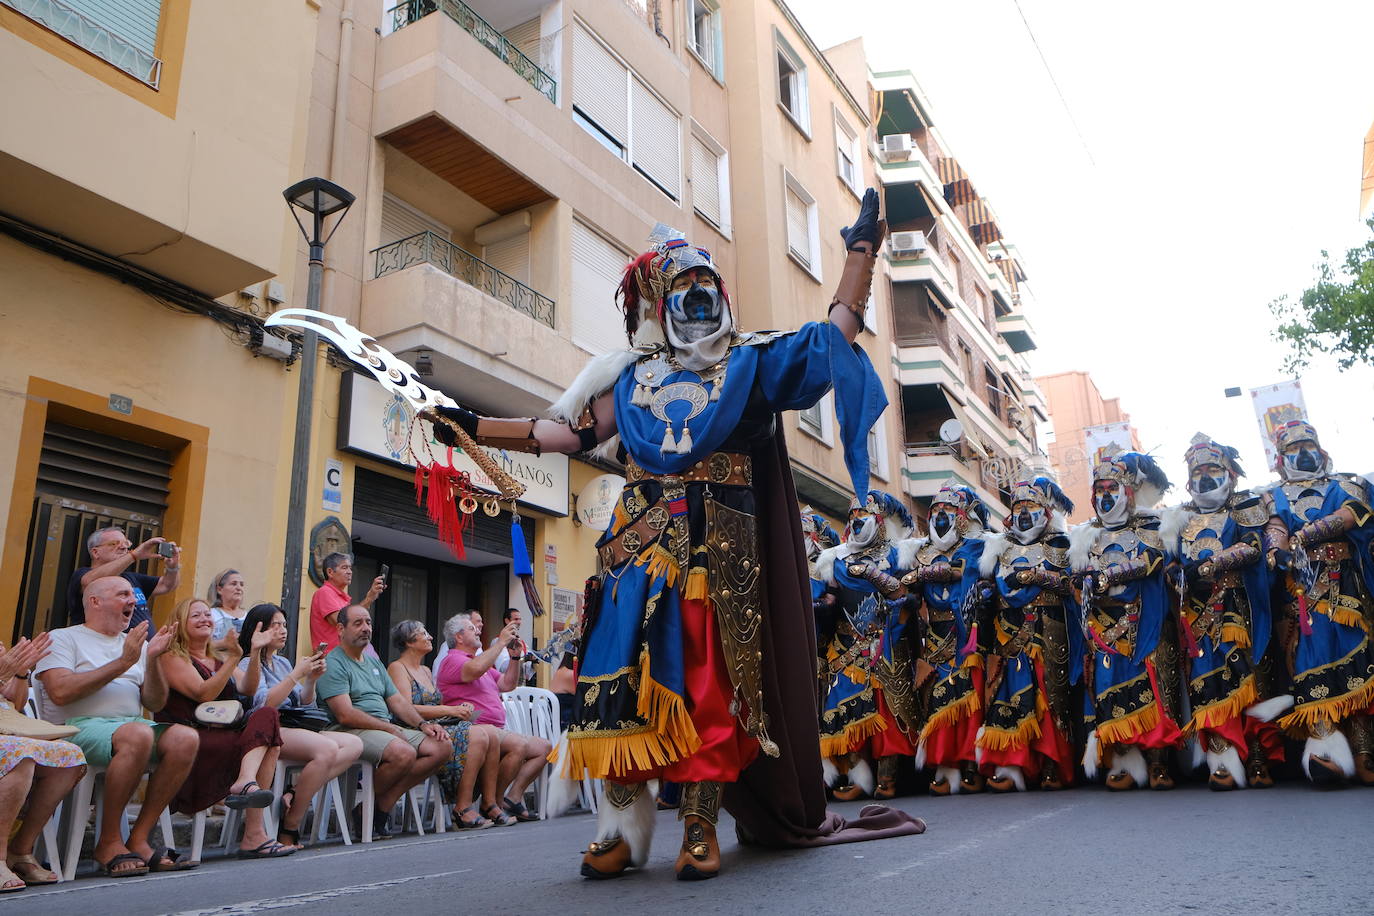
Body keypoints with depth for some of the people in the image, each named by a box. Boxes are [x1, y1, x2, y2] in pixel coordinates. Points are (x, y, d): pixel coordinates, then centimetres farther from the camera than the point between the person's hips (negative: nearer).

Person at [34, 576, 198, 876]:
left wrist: (152, 659, -2)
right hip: (78, 726, -5)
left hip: (133, 723, 5)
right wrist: (121, 663, -10)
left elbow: (155, 704, 13)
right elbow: (60, 692, -10)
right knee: (138, 734, -38)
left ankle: (138, 839, -19)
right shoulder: (62, 638, 9)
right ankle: (108, 843, -21)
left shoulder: (137, 644, 23)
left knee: (186, 737, -27)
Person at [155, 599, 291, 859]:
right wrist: (234, 658, -20)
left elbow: (248, 690, 8)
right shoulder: (172, 657, 4)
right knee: (268, 744, -27)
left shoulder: (219, 659, 25)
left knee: (265, 715, -26)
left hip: (227, 734, 6)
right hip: (192, 738, -6)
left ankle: (246, 782, -41)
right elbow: (204, 694, -11)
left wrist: (255, 653, -5)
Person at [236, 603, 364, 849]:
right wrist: (296, 674, -12)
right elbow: (264, 704, -15)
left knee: (354, 744, -14)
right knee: (328, 750, -33)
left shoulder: (283, 663, 25)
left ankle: (294, 794, -23)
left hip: (296, 727, 8)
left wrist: (311, 680, 6)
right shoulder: (248, 664, 2)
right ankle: (289, 828, -22)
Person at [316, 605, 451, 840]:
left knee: (443, 747, -9)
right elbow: (346, 715, -16)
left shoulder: (374, 662, 24)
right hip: (352, 732, -9)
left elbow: (397, 700, 20)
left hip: (387, 728, 9)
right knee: (404, 753, -35)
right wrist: (391, 728, -16)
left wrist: (423, 724, 2)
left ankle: (384, 803, -10)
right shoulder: (333, 664, -5)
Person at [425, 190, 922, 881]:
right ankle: (624, 828, 2)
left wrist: (862, 249, 10)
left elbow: (834, 335, 11)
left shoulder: (749, 364, 13)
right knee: (626, 674, -7)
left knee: (710, 681, -5)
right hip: (642, 545, 2)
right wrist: (475, 427, 12)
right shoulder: (632, 378, 17)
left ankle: (699, 828, 4)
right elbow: (570, 432, 16)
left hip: (719, 551, -1)